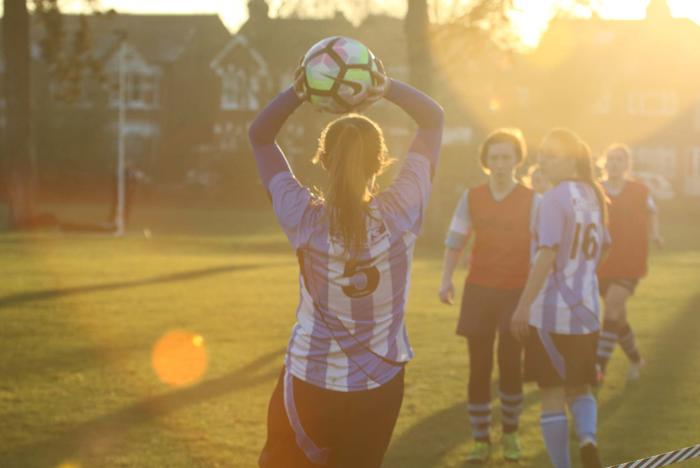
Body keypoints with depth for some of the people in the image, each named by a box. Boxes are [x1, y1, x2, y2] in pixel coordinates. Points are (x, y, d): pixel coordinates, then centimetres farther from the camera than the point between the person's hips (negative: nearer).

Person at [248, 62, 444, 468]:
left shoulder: (306, 220, -17)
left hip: (311, 383, -1)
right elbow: (434, 119, -6)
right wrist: (387, 88, -20)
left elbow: (260, 137, -6)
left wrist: (298, 93, -19)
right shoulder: (402, 214, -16)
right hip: (380, 386, 1)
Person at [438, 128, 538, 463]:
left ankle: (510, 433, 22)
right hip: (479, 290, 2)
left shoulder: (531, 200, -4)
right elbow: (455, 240, 7)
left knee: (510, 366, -1)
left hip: (517, 293, -2)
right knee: (479, 368, 2)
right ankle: (481, 440, 13)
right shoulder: (472, 198, 3)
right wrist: (446, 280, -3)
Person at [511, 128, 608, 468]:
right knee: (579, 388, 19)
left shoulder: (555, 198, -15)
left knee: (551, 394, 3)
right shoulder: (595, 196, 7)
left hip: (550, 312, -7)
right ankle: (587, 438, -7)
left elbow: (547, 254, -21)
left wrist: (523, 305, -17)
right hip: (586, 312, 7)